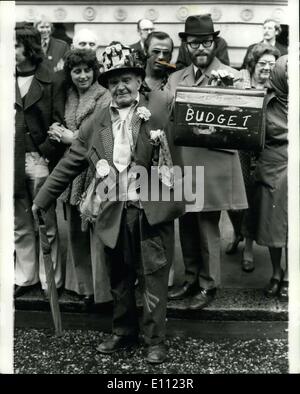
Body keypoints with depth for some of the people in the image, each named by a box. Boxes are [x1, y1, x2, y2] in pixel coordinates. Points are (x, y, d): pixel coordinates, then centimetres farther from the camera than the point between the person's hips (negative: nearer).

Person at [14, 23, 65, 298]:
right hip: (12, 161, 4)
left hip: (39, 160, -4)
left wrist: (46, 153, -13)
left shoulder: (49, 82, -2)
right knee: (20, 225, 13)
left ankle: (51, 281, 16)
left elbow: (59, 123, -5)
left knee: (46, 224, 4)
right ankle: (25, 277, 26)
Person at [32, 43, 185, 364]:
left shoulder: (157, 112, 0)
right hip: (114, 213, 4)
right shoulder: (98, 123, 10)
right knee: (119, 279, 17)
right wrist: (42, 199, 14)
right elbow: (71, 162, 12)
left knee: (153, 278, 5)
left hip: (151, 211, -3)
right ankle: (123, 332, 36)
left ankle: (155, 340, 22)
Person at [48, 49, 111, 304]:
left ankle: (100, 287, 11)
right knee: (76, 232, 14)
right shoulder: (69, 97, 14)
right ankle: (83, 283, 28)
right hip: (72, 173, 7)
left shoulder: (105, 98, -7)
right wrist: (60, 132, -2)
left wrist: (72, 138, -8)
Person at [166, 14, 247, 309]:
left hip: (213, 165, -5)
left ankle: (208, 286, 21)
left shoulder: (232, 77, -2)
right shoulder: (175, 78, 13)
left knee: (207, 227, 3)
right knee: (187, 226, 14)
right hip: (181, 163, 5)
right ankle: (191, 280, 31)